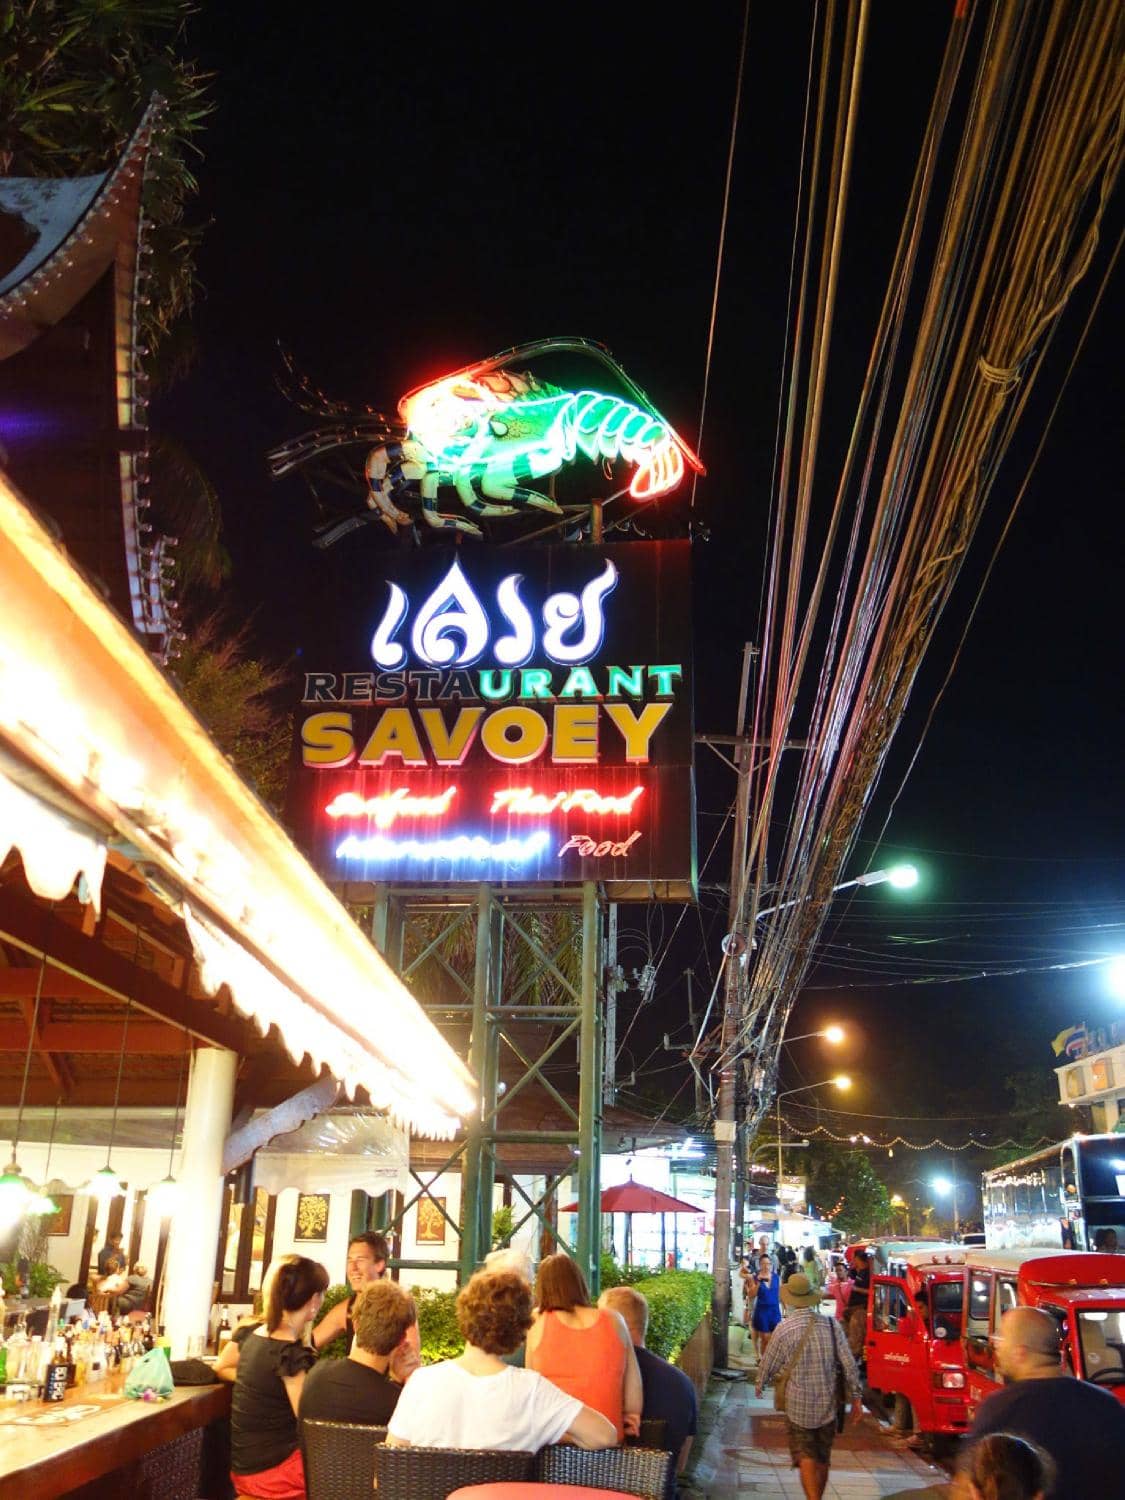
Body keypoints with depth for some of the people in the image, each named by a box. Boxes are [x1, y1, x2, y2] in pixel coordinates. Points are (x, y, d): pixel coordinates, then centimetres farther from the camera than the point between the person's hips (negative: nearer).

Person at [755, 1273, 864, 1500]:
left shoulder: (784, 1329, -11)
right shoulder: (831, 1324, -5)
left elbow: (769, 1365, 0)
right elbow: (849, 1365, -3)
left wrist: (759, 1385, 19)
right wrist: (855, 1398, 7)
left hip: (798, 1406, -3)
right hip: (827, 1405, 3)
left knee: (806, 1460, 1)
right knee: (823, 1461, 19)